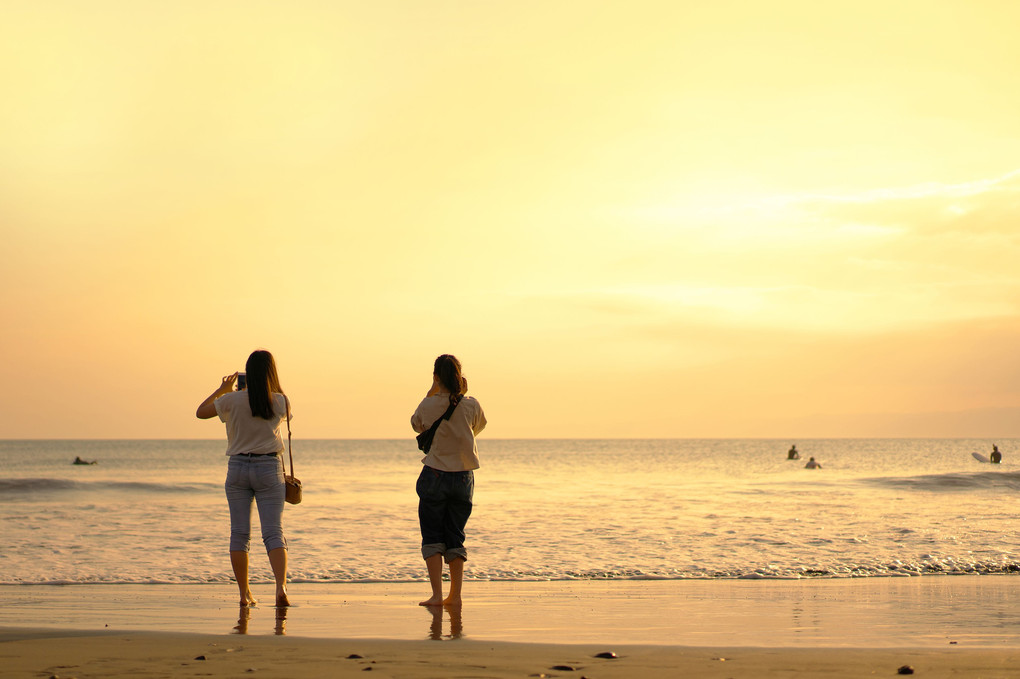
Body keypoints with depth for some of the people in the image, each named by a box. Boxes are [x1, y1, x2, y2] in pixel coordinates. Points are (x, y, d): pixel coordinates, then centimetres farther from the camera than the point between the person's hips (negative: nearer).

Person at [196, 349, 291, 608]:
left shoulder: (232, 400, -7)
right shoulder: (279, 402, -5)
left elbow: (201, 412, 8)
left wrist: (221, 390, 18)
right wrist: (265, 387, 19)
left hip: (238, 467, 0)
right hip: (269, 468, 0)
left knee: (239, 533, 7)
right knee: (273, 532, -3)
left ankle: (244, 594, 6)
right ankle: (281, 585, -22)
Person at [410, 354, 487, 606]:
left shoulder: (429, 406, -11)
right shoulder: (471, 405, -8)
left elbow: (416, 424, 10)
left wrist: (430, 394, 9)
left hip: (435, 476, -2)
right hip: (463, 478, 2)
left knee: (432, 538, 6)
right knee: (455, 538, 11)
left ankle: (437, 594, -3)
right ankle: (455, 595, 9)